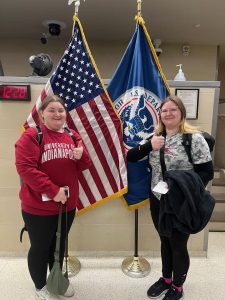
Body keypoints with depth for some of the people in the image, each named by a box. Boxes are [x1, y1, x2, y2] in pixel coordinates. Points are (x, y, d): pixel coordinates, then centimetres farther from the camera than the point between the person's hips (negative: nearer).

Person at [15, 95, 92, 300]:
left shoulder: (73, 136, 5)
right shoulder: (32, 135, -13)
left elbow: (84, 167, 7)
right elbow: (24, 167, -22)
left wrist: (81, 156, -17)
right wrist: (53, 191, -23)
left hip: (68, 204, 6)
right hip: (38, 206, -5)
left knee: (60, 244, 24)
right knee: (40, 247, 16)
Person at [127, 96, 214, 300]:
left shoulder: (194, 138, -13)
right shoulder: (155, 137, 3)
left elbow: (207, 172, -13)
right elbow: (130, 157, 0)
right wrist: (149, 146, -17)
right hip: (157, 200, 5)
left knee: (178, 245, 13)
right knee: (165, 241, 22)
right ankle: (166, 279, 46)